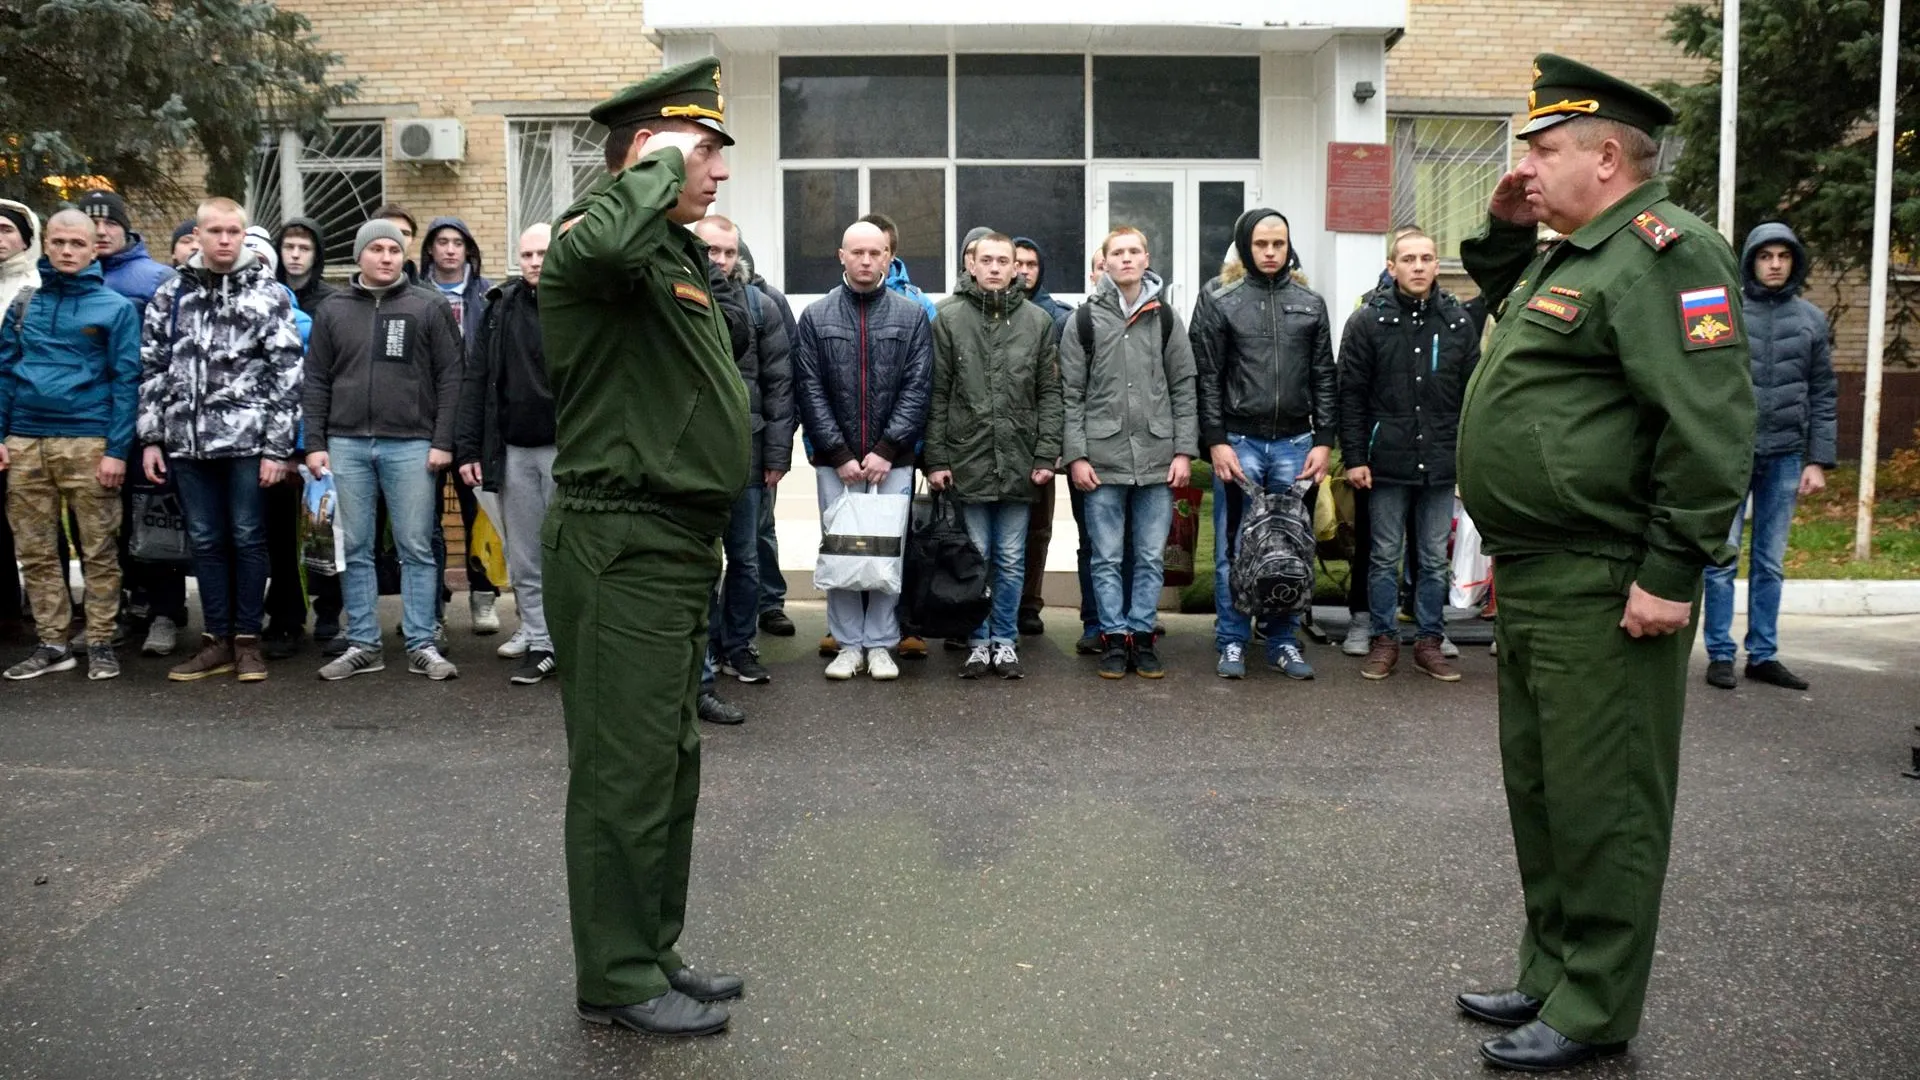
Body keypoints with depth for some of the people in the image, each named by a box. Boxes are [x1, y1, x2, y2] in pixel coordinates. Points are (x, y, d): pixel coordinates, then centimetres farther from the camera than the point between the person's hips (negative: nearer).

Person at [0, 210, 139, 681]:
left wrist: (117, 449, -10)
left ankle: (101, 644, 10)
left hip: (88, 443, -4)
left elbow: (125, 381, -3)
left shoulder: (115, 308, 2)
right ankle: (53, 644, 16)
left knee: (98, 550, 1)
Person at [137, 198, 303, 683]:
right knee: (205, 541, 9)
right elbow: (152, 368, 11)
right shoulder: (171, 293, 10)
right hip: (187, 439, 3)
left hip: (247, 440, -3)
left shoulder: (270, 294, 0)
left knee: (247, 538, 3)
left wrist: (278, 448, -10)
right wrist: (151, 438, 5)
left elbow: (287, 375, -4)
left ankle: (247, 639, 14)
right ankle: (217, 639, 18)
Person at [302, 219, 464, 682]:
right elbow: (316, 382, 11)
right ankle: (362, 645, 14)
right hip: (346, 444, 3)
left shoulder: (429, 307, 4)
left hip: (411, 445, -2)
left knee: (417, 549, 1)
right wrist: (315, 443, 3)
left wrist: (443, 441, -7)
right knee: (355, 549, 6)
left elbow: (449, 378, 0)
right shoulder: (333, 310, 11)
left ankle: (422, 646, 6)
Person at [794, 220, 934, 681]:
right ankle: (848, 643, 13)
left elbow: (917, 388, -1)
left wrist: (887, 449, -10)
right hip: (834, 459, 0)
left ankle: (881, 643, 12)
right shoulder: (815, 317, 5)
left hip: (893, 458, 0)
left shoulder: (912, 316, 4)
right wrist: (839, 454, -8)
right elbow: (809, 391, 0)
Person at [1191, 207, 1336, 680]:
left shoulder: (1310, 303, 10)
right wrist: (1216, 441, -8)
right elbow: (1207, 378, -1)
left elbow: (1324, 378, 10)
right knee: (1233, 549, 2)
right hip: (1238, 442, -2)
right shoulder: (1219, 302, 2)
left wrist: (1323, 441, 3)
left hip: (1294, 444, 2)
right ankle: (1231, 643, 11)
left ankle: (1283, 641, 17)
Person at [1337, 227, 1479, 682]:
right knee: (1385, 556, 7)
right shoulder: (1368, 320, -2)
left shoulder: (1459, 321, 6)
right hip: (1386, 461, -2)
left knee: (1435, 559, 10)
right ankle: (1384, 640, 17)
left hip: (1441, 463, 2)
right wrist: (1354, 457, -8)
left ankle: (1430, 641, 20)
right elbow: (1351, 395, -3)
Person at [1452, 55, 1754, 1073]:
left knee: (1598, 799, 0)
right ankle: (1551, 975, 31)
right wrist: (1503, 237, 20)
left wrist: (1672, 571, -23)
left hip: (1605, 590, -10)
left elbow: (1711, 422, -21)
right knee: (1539, 788, 17)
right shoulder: (1571, 255, 17)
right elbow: (1522, 327, 38)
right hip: (1534, 574, 10)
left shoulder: (1662, 250, -13)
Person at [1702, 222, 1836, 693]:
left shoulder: (1812, 320, 9)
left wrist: (1819, 460, 3)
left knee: (1771, 562, 8)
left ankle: (1763, 655, 15)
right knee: (1723, 557, -1)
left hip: (1785, 457, 3)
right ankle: (1720, 654, 7)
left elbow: (1824, 396, 9)